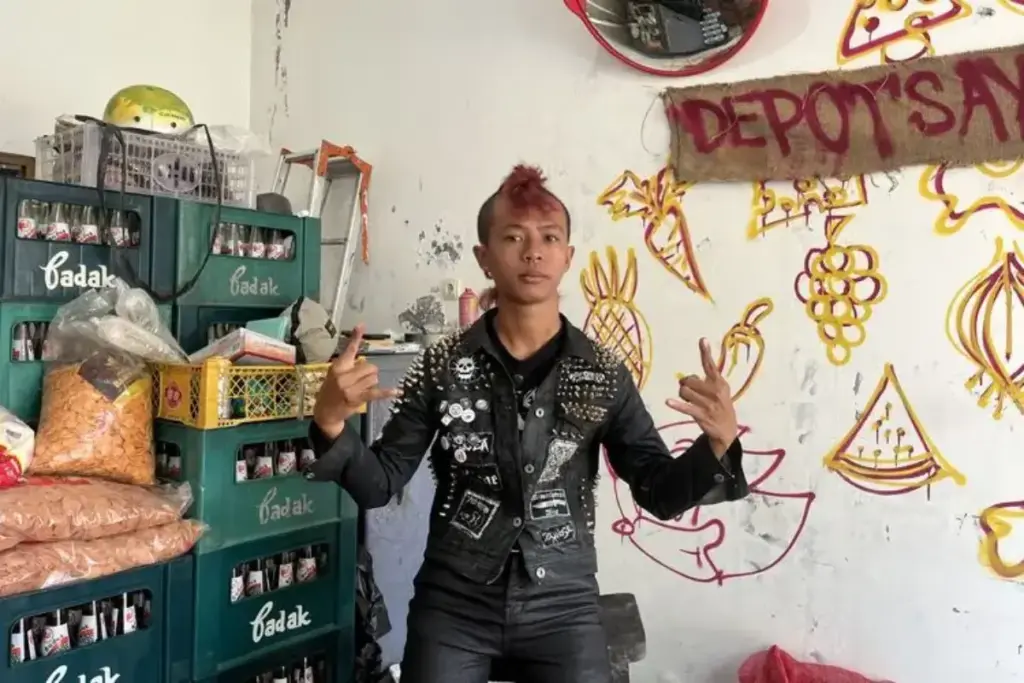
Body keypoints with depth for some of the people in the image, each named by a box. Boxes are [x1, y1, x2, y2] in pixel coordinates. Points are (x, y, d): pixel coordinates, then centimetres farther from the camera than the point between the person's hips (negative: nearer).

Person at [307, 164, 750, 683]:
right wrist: (331, 423, -22)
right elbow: (379, 486, -4)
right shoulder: (444, 364, -5)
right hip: (452, 605, 0)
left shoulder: (603, 373, -4)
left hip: (562, 608, 1)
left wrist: (717, 443, -23)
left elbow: (660, 495, -4)